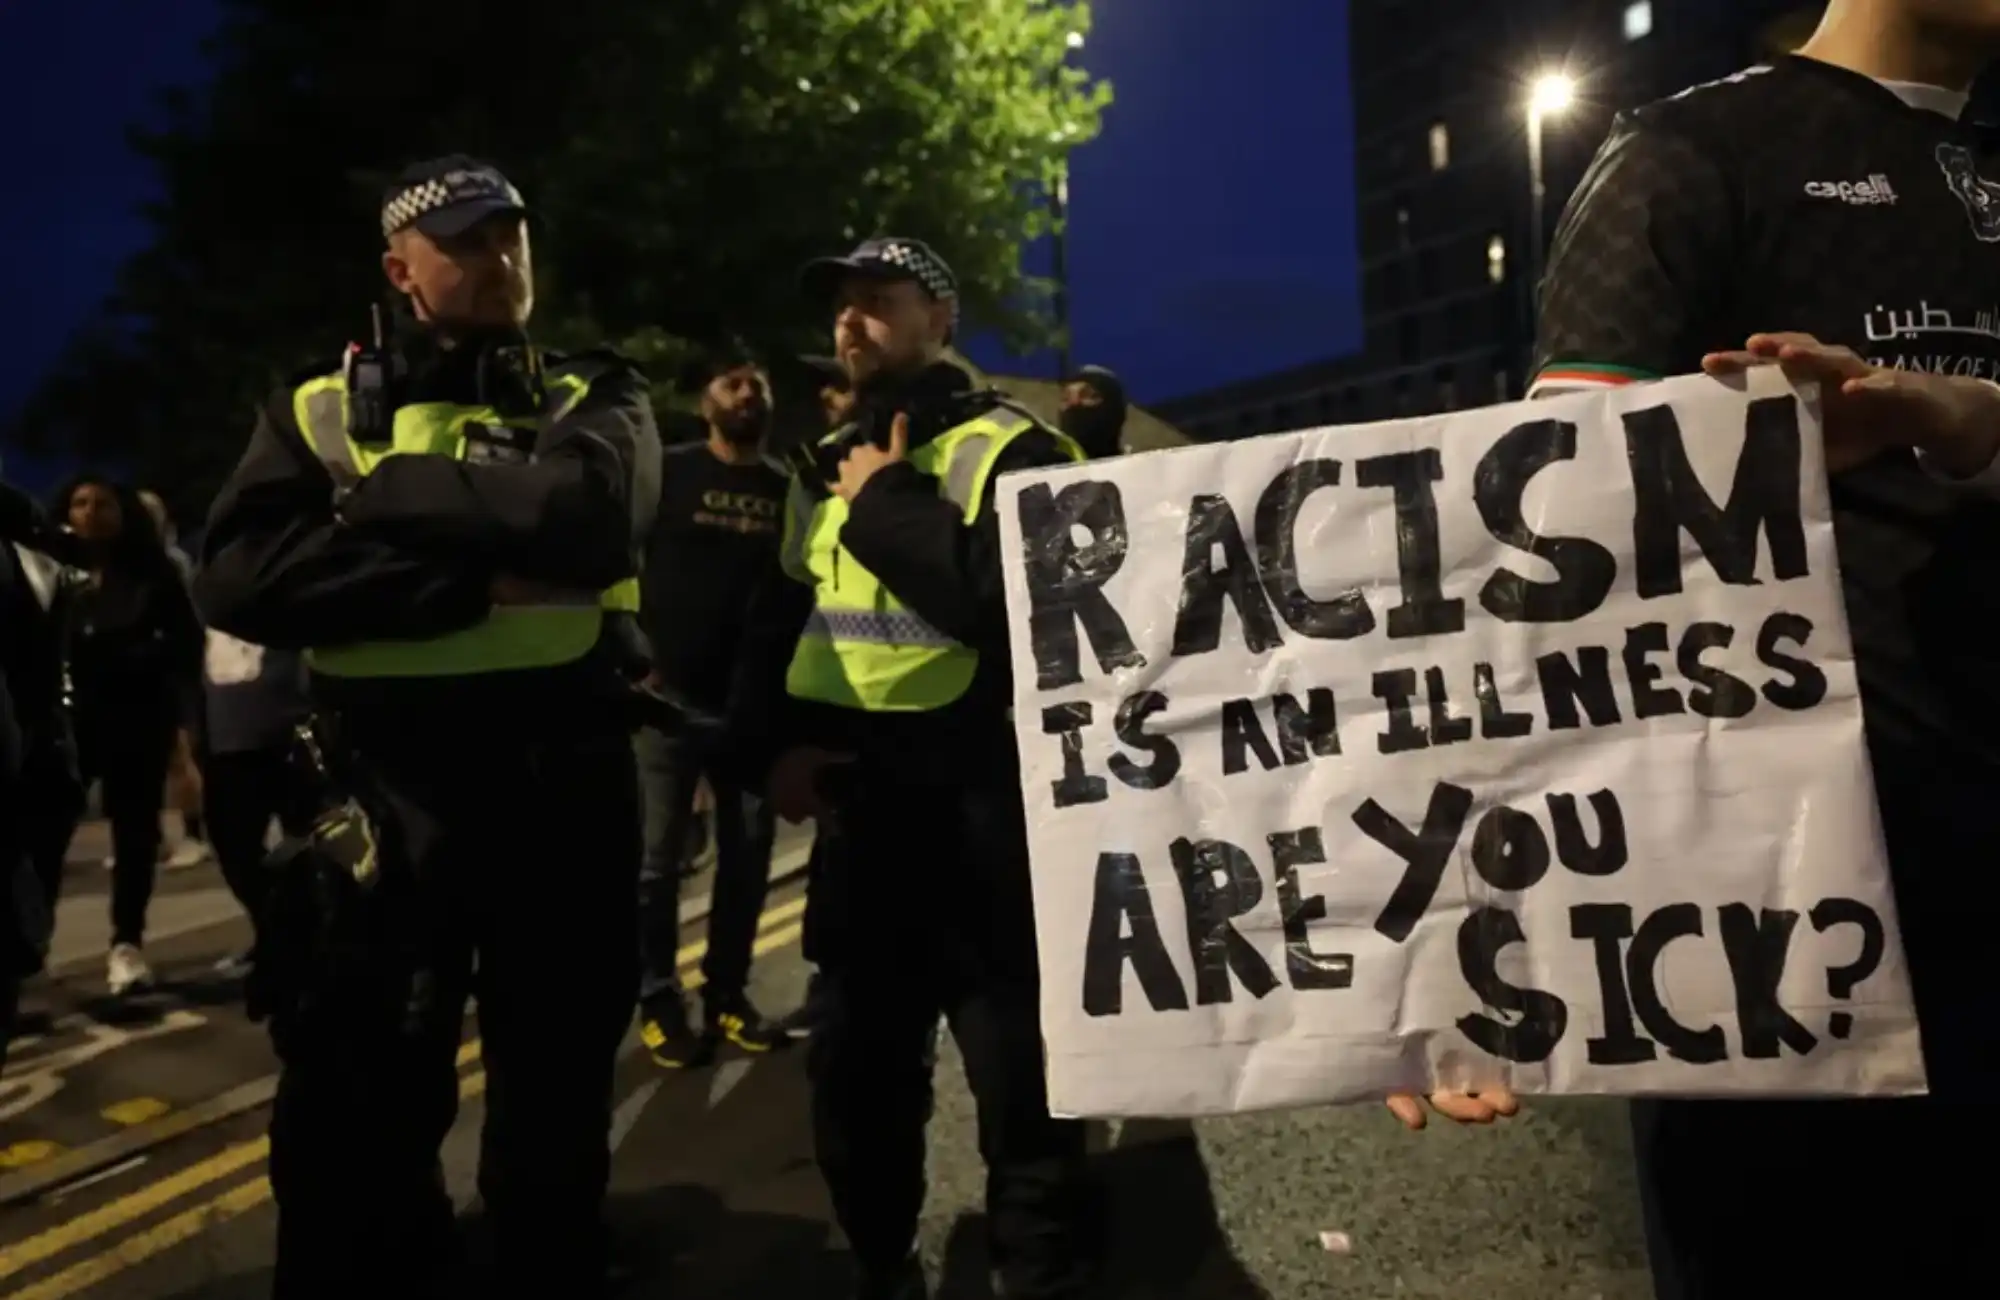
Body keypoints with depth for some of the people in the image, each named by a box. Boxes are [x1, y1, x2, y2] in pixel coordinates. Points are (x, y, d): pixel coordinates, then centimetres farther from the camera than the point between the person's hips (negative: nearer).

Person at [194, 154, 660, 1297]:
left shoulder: (599, 399, 7)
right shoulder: (320, 411, 8)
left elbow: (594, 512, -17)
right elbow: (240, 578, -10)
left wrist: (389, 497, -10)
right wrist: (473, 580, -17)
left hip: (565, 786, 0)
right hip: (385, 788, 0)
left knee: (559, 1094, 15)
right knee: (359, 1110, 10)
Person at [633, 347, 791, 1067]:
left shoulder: (787, 489, 9)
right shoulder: (668, 470, 0)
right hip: (672, 693, -3)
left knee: (748, 853, 8)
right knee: (659, 855, 1)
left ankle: (727, 993, 20)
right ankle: (660, 999, 13)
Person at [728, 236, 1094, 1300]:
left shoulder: (1008, 449, -5)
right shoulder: (824, 467, 15)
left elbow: (1011, 601, -23)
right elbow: (776, 621, 18)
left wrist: (886, 503, -14)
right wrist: (772, 744, 2)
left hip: (976, 816, -6)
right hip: (852, 816, 7)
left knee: (1015, 1077, 2)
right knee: (855, 1073, 17)